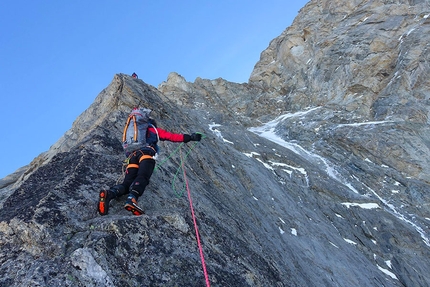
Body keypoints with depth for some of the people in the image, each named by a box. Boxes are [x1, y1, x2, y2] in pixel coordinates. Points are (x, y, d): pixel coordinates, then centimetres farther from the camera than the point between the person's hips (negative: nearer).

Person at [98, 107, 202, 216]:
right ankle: (132, 199, -52)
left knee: (127, 183, -5)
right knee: (142, 177, -26)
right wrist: (190, 137, 24)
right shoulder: (153, 129, 29)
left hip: (132, 154, 5)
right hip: (146, 152, -5)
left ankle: (109, 194, -33)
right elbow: (171, 136, 21)